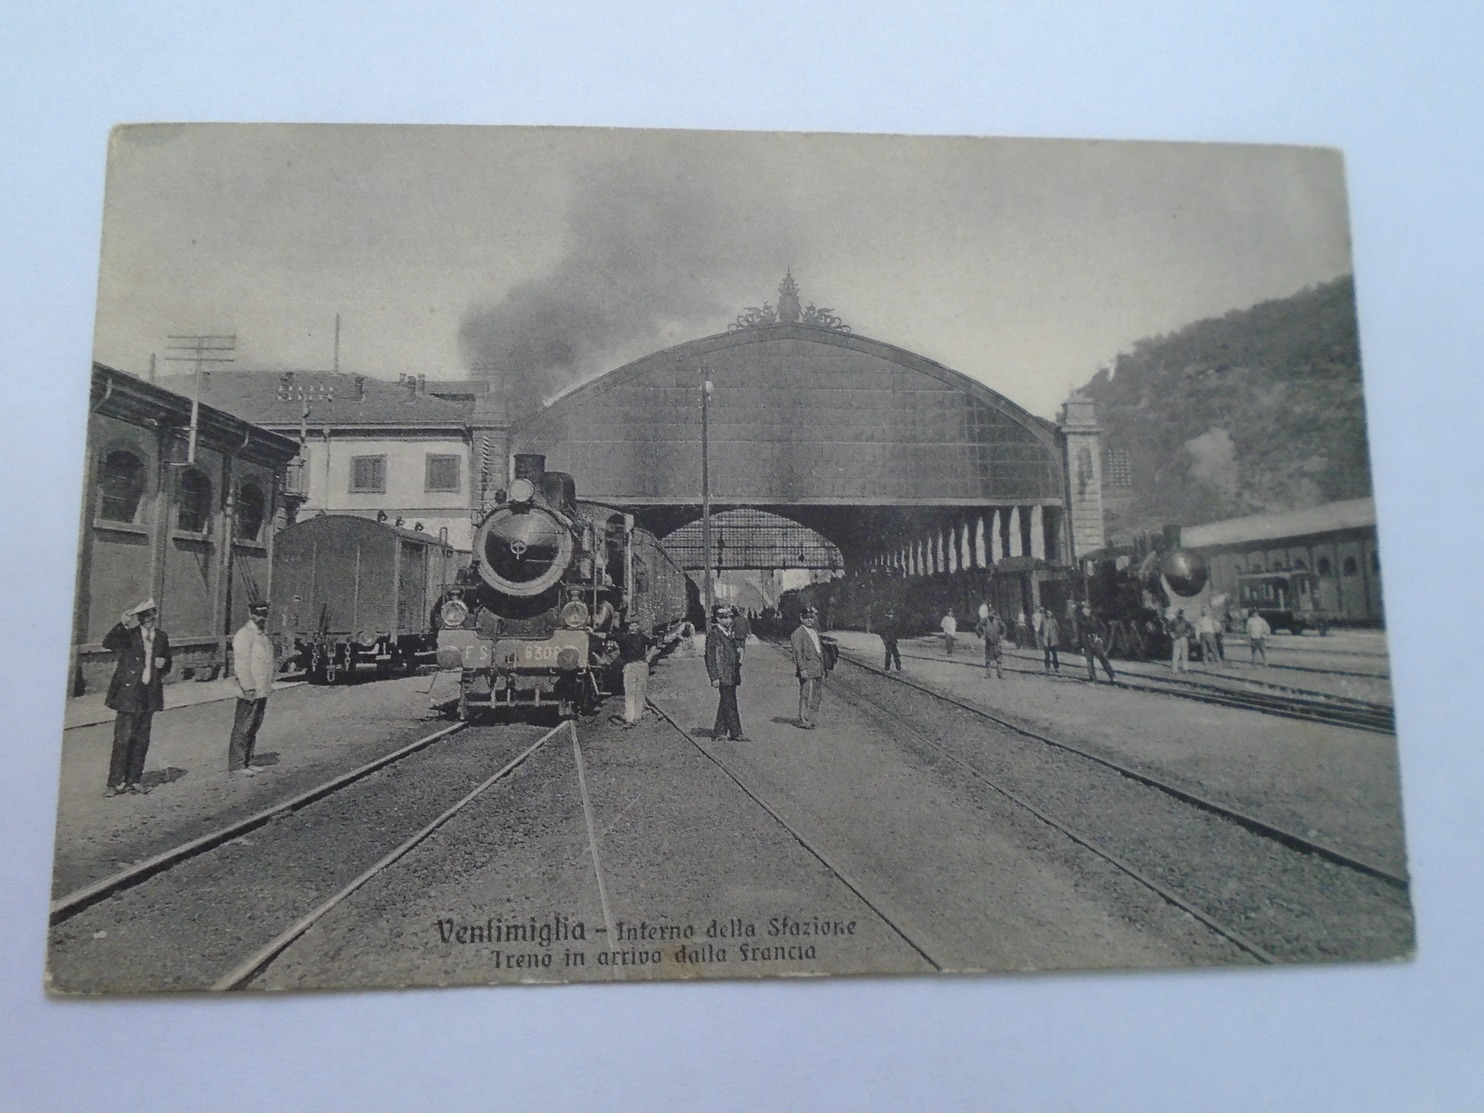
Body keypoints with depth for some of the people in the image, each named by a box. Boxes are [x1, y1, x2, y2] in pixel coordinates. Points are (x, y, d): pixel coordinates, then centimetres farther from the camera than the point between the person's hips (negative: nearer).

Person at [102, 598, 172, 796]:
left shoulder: (161, 637, 11)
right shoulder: (129, 634, -3)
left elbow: (167, 666, 21)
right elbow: (108, 642, -22)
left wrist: (163, 664, -1)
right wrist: (122, 624, -33)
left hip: (149, 694, 5)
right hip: (128, 693, -5)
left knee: (141, 740, 9)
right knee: (123, 739, -5)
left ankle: (134, 780, 18)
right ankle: (116, 782, 2)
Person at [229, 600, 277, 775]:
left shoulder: (263, 635, 17)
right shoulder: (244, 634, -11)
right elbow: (241, 664, -17)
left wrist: (269, 685, 18)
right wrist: (248, 688, -21)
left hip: (262, 692, 9)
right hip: (250, 693, -9)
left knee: (253, 728, 14)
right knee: (242, 729, -3)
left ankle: (247, 762, 23)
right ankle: (236, 765, 2)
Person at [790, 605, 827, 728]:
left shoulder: (815, 631, 18)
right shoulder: (798, 633, -8)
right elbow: (798, 652, -14)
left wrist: (822, 669, 19)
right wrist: (802, 669, -20)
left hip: (817, 670, 8)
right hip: (807, 670, -8)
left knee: (815, 695, 10)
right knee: (806, 695, -7)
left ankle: (808, 719, 18)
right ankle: (803, 721, -2)